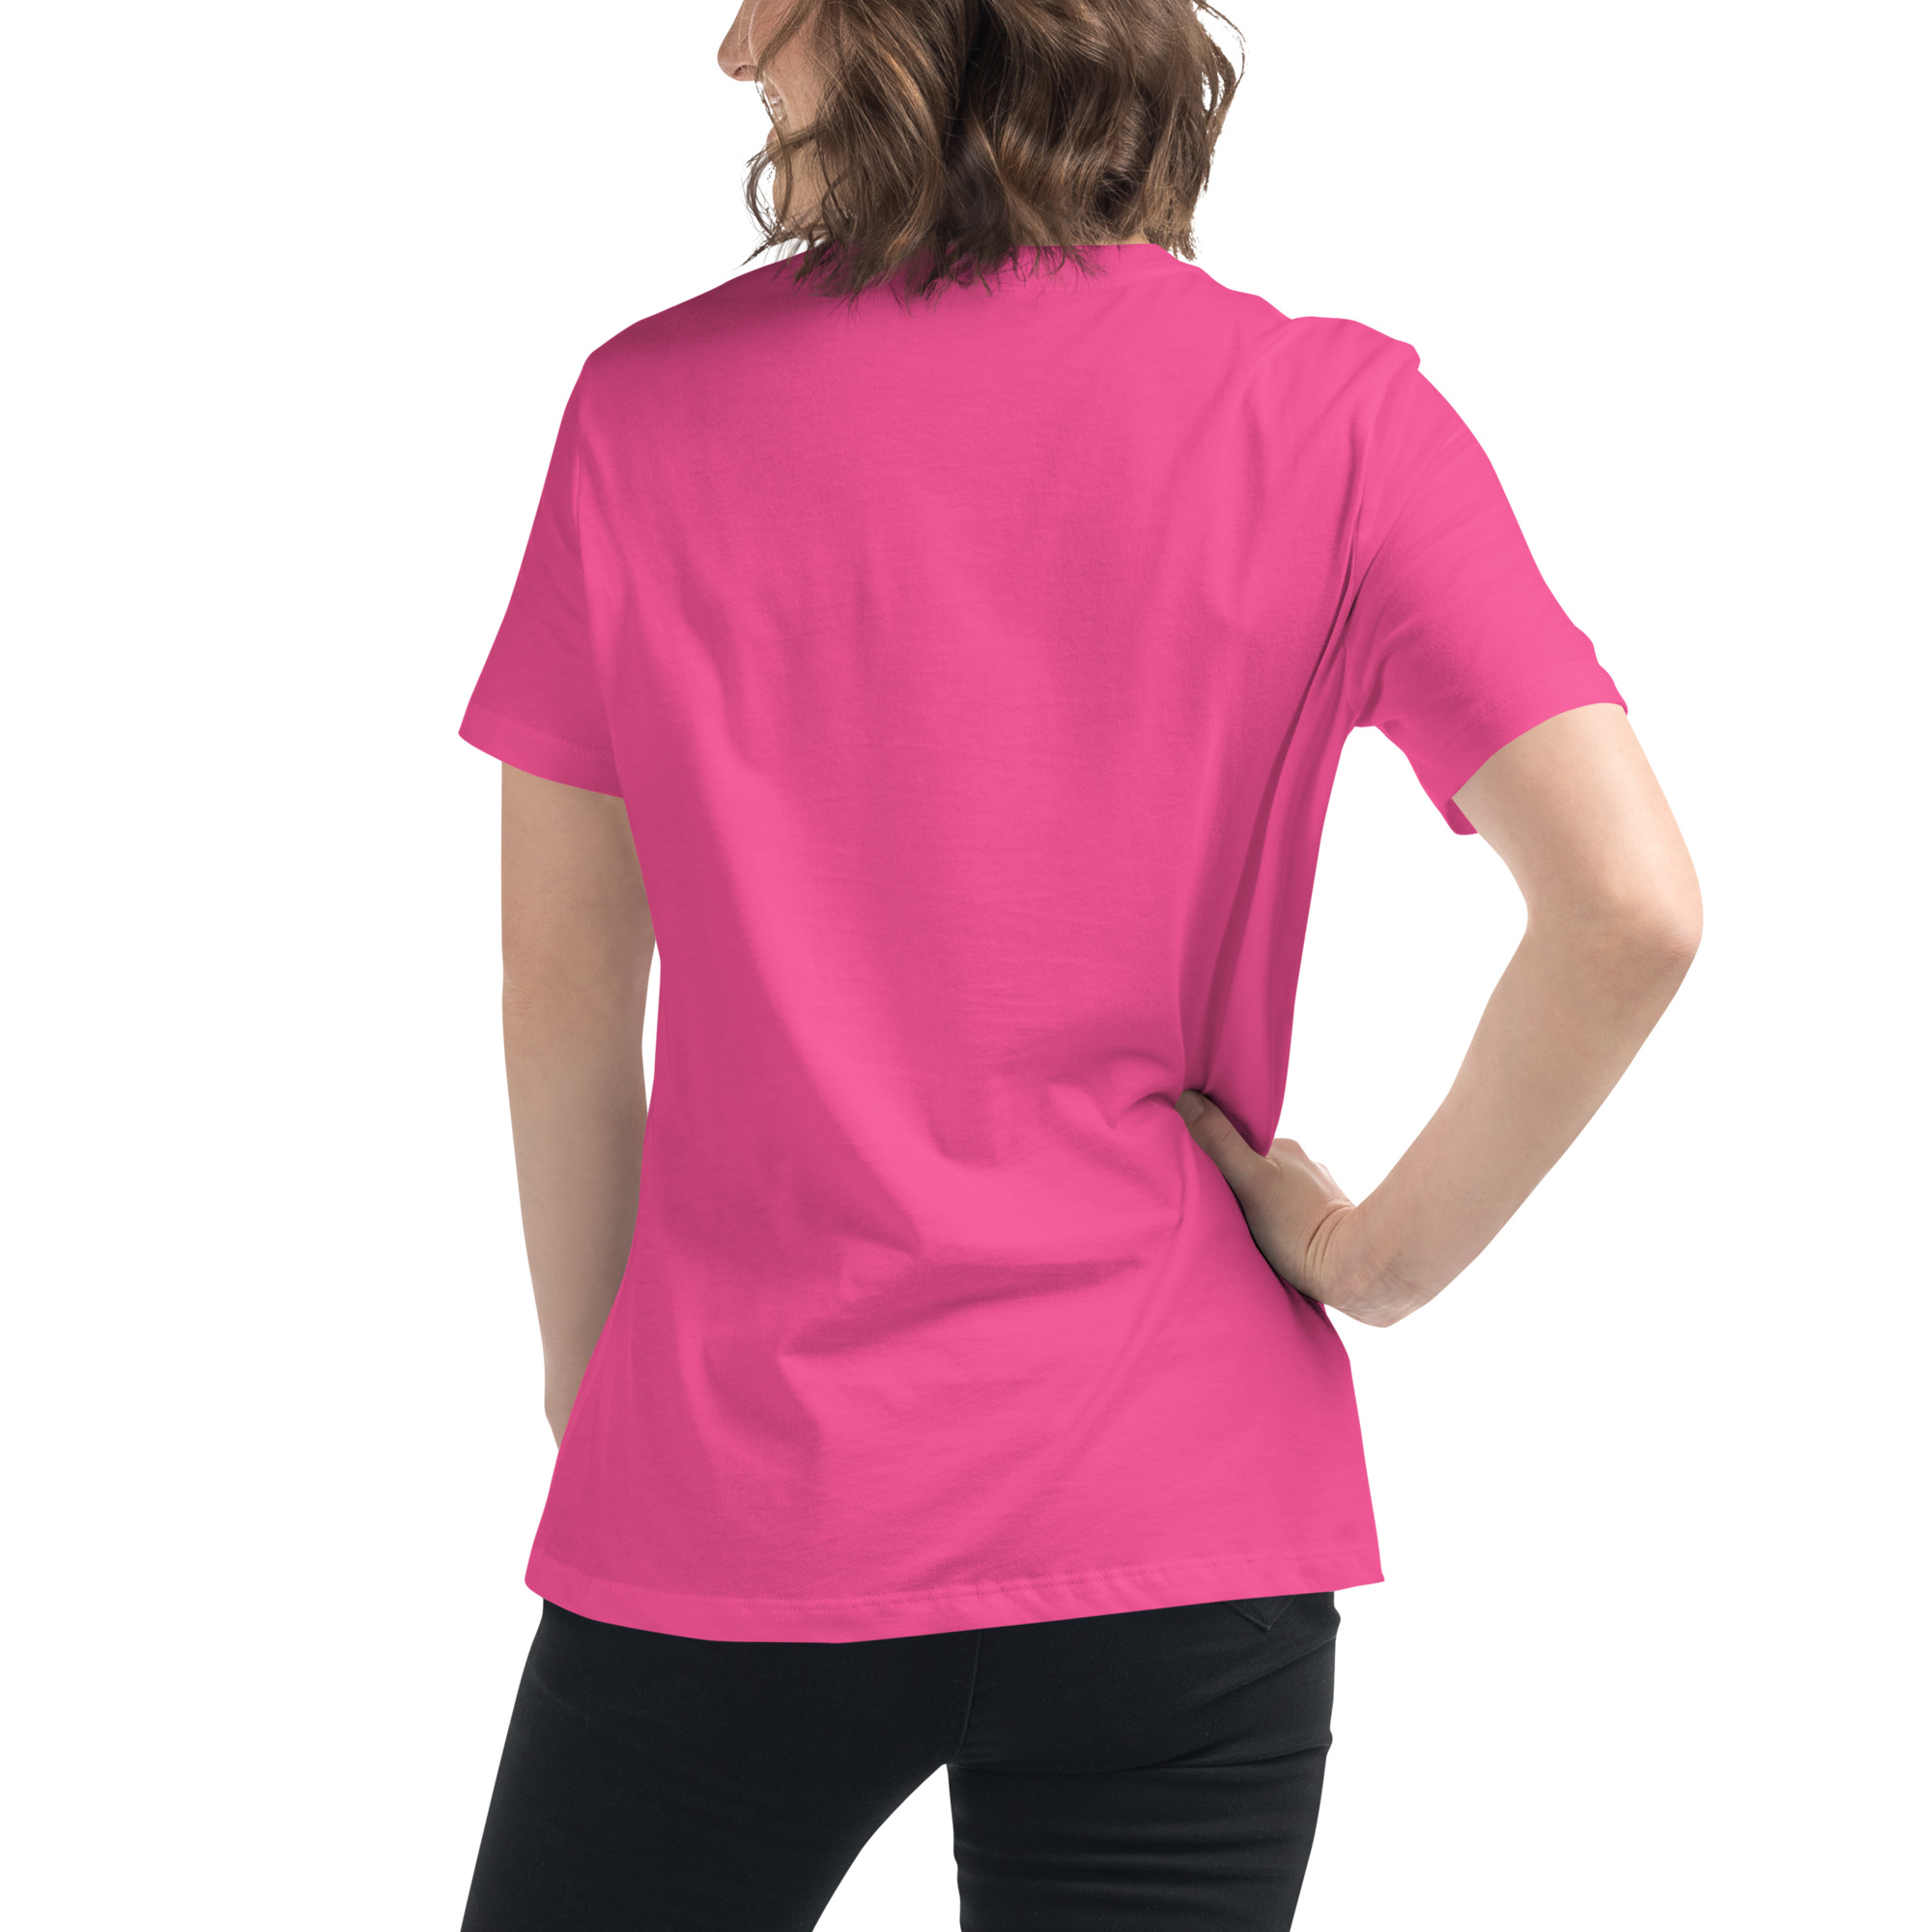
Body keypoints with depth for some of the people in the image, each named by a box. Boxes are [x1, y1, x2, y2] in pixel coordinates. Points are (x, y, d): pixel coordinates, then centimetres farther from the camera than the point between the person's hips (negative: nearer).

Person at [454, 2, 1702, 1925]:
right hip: (1176, 1521, 0)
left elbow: (559, 993, 3)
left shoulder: (650, 409, -3)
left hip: (727, 1511, 0)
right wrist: (1381, 1254, -1)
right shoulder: (1334, 417, -5)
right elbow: (1628, 907, -14)